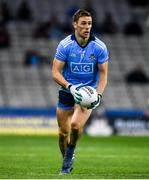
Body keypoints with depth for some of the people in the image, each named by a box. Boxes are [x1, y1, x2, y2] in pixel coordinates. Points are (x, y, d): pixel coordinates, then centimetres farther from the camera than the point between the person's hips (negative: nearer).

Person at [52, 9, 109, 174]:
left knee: (76, 125, -24)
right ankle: (66, 162, 28)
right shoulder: (65, 45, -11)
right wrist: (69, 87, -27)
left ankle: (71, 152, 6)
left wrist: (99, 95, -16)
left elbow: (103, 73, -1)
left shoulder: (99, 47, -9)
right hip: (67, 91, 1)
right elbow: (55, 72, -11)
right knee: (63, 133, 3)